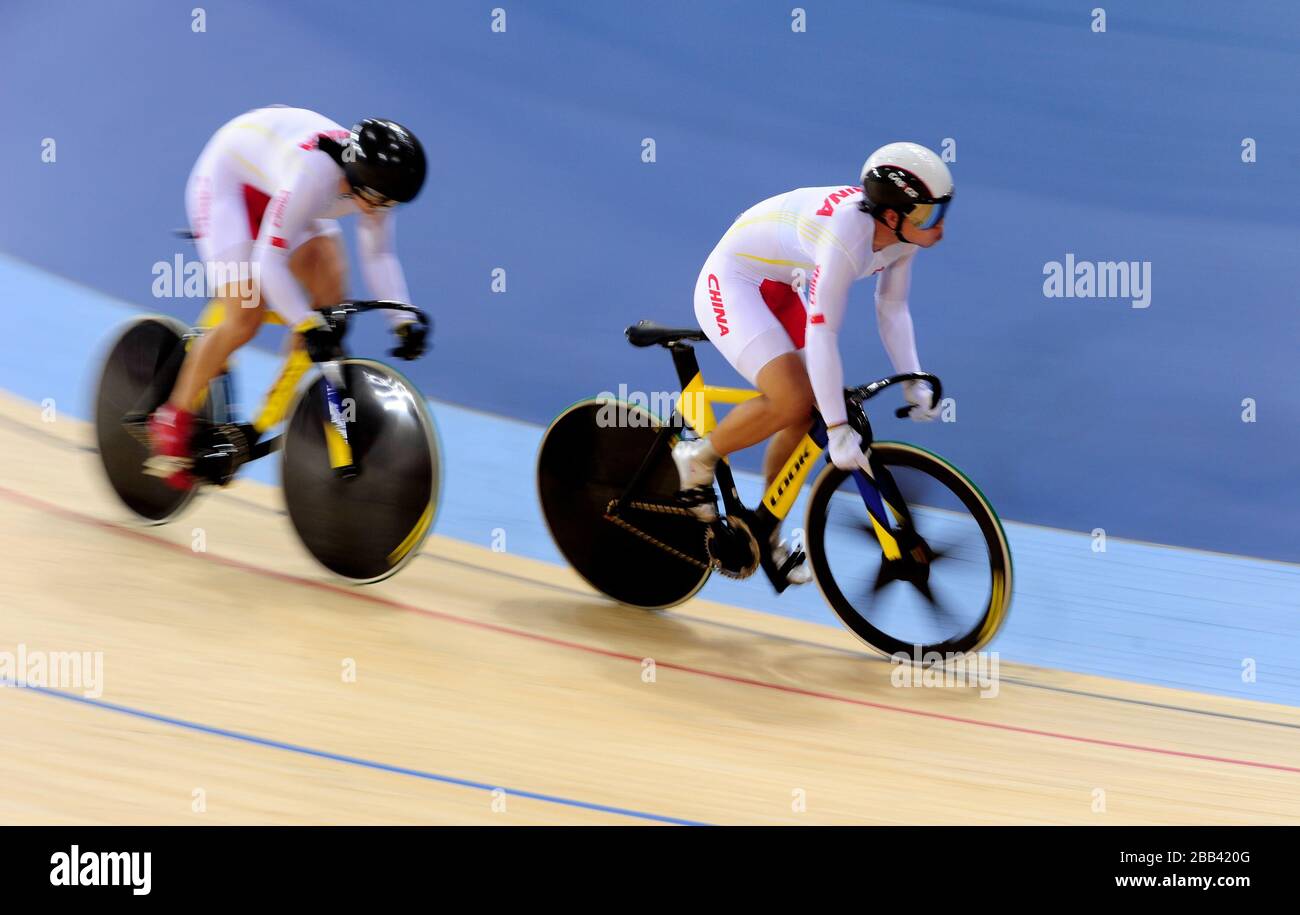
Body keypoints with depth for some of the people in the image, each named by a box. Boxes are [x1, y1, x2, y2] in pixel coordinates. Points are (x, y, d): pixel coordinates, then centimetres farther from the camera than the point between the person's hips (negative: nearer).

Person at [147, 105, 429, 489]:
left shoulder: (374, 182, -20)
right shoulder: (313, 174, -41)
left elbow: (379, 255, -8)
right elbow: (269, 260, -40)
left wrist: (403, 318, -19)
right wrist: (306, 324, -47)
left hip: (273, 186, 7)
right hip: (227, 178, -7)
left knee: (330, 298, -7)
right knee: (245, 319, -16)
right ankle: (173, 422, 0)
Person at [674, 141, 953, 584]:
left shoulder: (902, 231, -12)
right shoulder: (846, 235, -37)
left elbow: (892, 308, 2)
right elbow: (822, 335, -38)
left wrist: (912, 381, -8)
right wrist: (839, 430, -37)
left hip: (781, 289, 9)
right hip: (732, 283, -9)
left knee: (810, 414, 3)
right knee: (791, 400, -25)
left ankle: (764, 533, 19)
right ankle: (698, 458, 0)